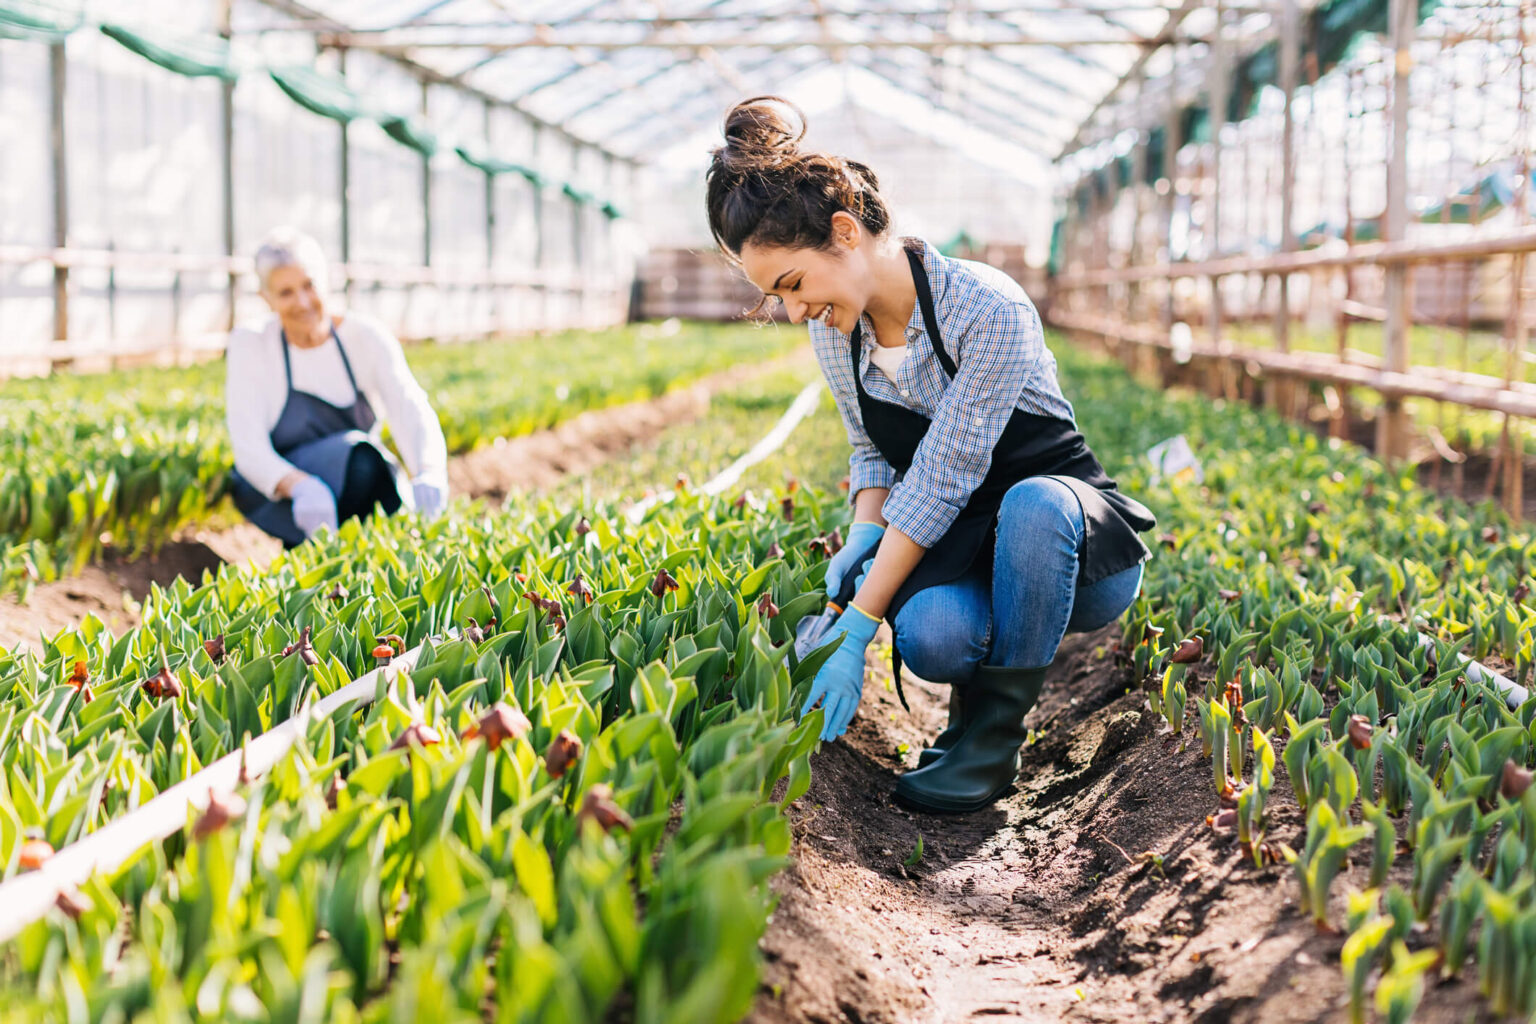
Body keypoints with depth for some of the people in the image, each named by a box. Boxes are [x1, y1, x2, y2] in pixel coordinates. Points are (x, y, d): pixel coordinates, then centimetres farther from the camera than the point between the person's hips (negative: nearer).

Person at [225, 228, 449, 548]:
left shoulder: (367, 338, -8)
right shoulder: (251, 346, -11)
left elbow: (413, 413, -21)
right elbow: (249, 450, -20)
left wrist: (429, 473, -45)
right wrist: (300, 486, -43)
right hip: (272, 502, -2)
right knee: (356, 452, -32)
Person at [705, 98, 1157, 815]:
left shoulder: (987, 309, -25)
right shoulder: (833, 332, -2)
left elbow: (941, 480, -28)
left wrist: (855, 629, -30)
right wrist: (865, 530, -11)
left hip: (1072, 533, -3)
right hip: (947, 545, 4)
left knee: (1032, 503, -41)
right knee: (932, 635, -34)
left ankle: (995, 730, -20)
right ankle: (977, 688, 3)